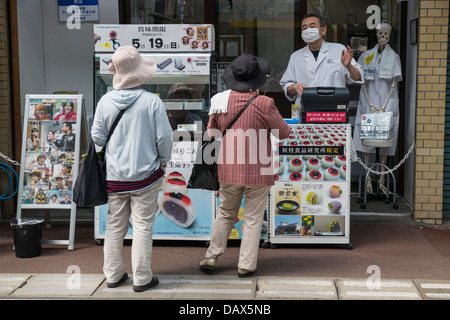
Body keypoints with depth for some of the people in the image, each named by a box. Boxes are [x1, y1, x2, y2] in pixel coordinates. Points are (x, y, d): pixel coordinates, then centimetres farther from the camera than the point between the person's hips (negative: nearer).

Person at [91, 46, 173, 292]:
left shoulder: (105, 101, -6)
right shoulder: (152, 101, -13)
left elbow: (97, 137, 0)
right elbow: (164, 137, -10)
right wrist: (163, 161, 8)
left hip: (114, 175, 3)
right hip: (146, 174, -3)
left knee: (115, 225, 15)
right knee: (142, 226, 6)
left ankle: (113, 274, 25)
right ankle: (141, 278, 12)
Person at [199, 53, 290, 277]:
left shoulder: (220, 100, -5)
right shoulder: (263, 103, -17)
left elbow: (212, 131, 9)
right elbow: (283, 133, -7)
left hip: (229, 169, 4)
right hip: (257, 171, -3)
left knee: (225, 214, 20)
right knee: (253, 219, 10)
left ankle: (211, 257, 23)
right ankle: (246, 265, 15)